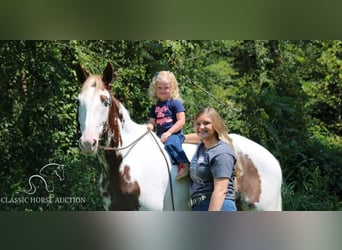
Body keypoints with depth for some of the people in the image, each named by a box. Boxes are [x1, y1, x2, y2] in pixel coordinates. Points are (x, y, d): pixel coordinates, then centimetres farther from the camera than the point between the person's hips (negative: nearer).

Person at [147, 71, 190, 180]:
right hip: (160, 135, 6)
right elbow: (152, 121, 17)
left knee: (170, 143, -37)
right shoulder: (155, 106, 18)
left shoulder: (175, 103, -1)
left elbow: (181, 121, -9)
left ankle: (184, 164, -32)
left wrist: (169, 132, -17)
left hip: (175, 134, -6)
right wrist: (149, 126, -9)